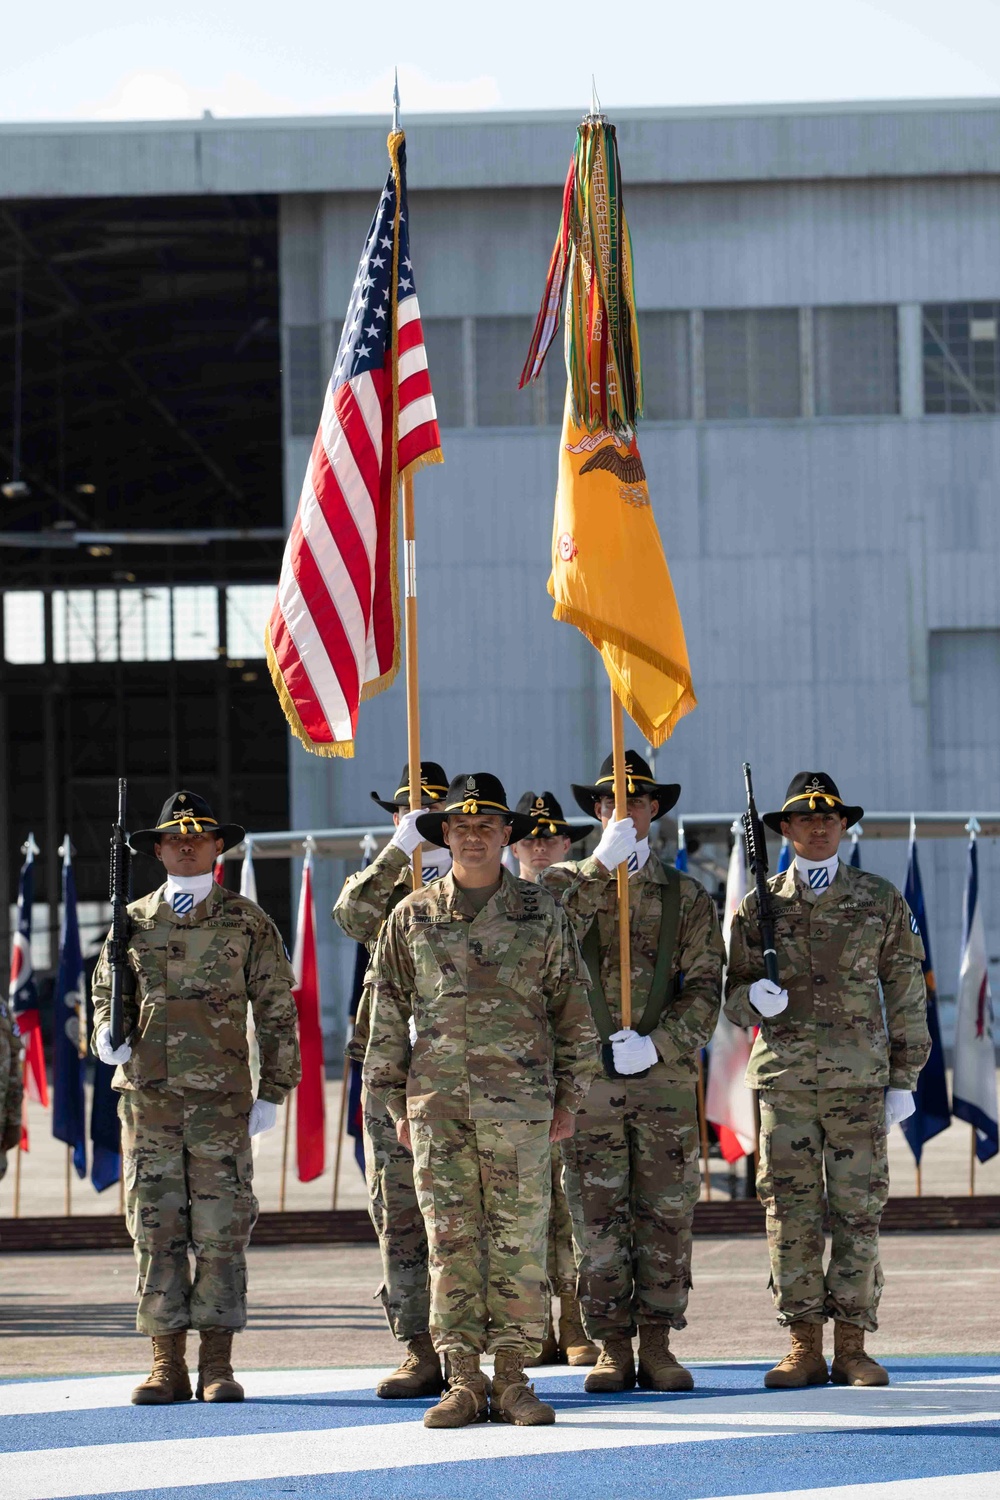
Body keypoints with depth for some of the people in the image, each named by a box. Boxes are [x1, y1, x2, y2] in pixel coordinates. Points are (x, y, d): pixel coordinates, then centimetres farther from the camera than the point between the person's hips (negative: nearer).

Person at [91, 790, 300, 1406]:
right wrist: (106, 1035, -3)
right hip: (147, 1094, 2)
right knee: (156, 1227, 1)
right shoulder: (134, 921, 12)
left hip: (221, 1097, -2)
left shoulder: (247, 921, 6)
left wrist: (274, 1093, 1)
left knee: (221, 1228, -3)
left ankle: (218, 1366, 0)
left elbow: (277, 1010, 6)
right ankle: (168, 1364, 4)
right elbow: (107, 991, 20)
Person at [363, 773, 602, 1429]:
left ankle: (513, 1380, 4)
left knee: (519, 1242, -2)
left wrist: (570, 1097, 5)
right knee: (452, 1241, 1)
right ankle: (463, 1382, 4)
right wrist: (395, 1103, 8)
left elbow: (573, 1010, 9)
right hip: (437, 1105, 1)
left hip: (520, 1103, -1)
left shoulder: (542, 913, 6)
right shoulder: (412, 918, 9)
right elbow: (389, 1014, 12)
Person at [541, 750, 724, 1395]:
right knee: (598, 1219, 0)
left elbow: (705, 990, 2)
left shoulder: (686, 898, 10)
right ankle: (612, 1348, 5)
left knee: (667, 1215, 1)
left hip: (666, 1077, 1)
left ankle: (658, 1344, 8)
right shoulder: (565, 883, 9)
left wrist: (656, 1044, -13)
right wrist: (603, 864, -20)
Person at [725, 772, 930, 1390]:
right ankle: (804, 1347, 5)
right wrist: (755, 997, -13)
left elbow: (907, 994, 8)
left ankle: (853, 1347, 4)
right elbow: (733, 995, 12)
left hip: (860, 1082, -1)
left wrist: (905, 1079, 3)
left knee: (858, 1212, -1)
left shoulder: (882, 900, 7)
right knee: (791, 1215, -1)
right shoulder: (759, 906, 8)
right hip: (784, 1079, 1)